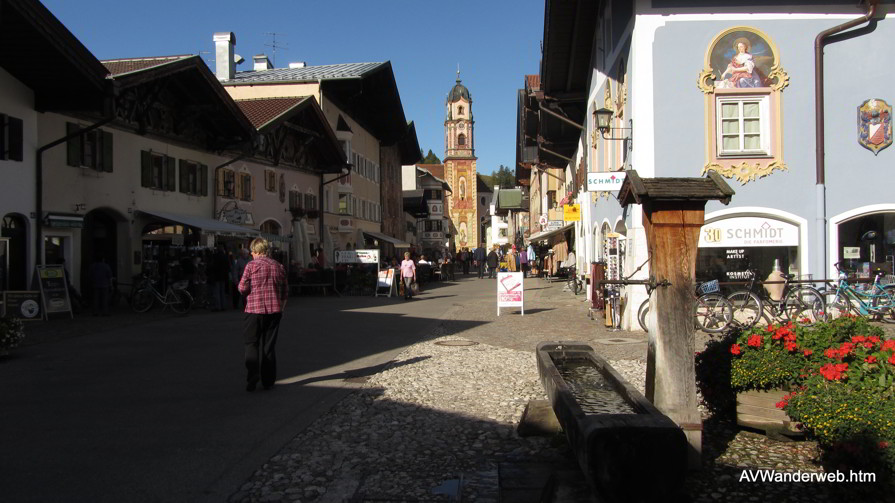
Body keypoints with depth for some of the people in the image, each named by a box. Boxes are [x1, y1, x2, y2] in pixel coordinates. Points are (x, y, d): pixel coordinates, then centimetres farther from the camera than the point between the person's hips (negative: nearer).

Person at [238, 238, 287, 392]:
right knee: (269, 346, 10)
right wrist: (281, 308, 22)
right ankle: (268, 381, 13)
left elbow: (242, 288, -10)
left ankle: (251, 381, -1)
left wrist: (251, 290, 12)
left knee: (252, 345, 6)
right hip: (274, 310, 3)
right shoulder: (279, 266, 6)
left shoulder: (251, 265, -6)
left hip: (255, 310, -3)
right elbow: (284, 292, 9)